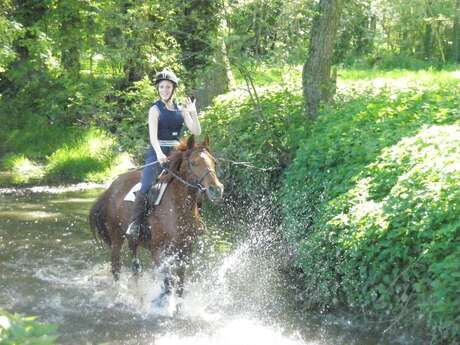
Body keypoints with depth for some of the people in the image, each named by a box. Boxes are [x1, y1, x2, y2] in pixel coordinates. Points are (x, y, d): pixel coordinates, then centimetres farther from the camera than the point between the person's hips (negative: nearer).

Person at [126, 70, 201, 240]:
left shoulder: (181, 110, 12)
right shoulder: (155, 110, -2)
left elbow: (196, 132, 4)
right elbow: (153, 135, -16)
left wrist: (193, 113, -13)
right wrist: (159, 154, -34)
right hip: (157, 153, -5)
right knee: (147, 186, -24)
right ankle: (135, 223, -18)